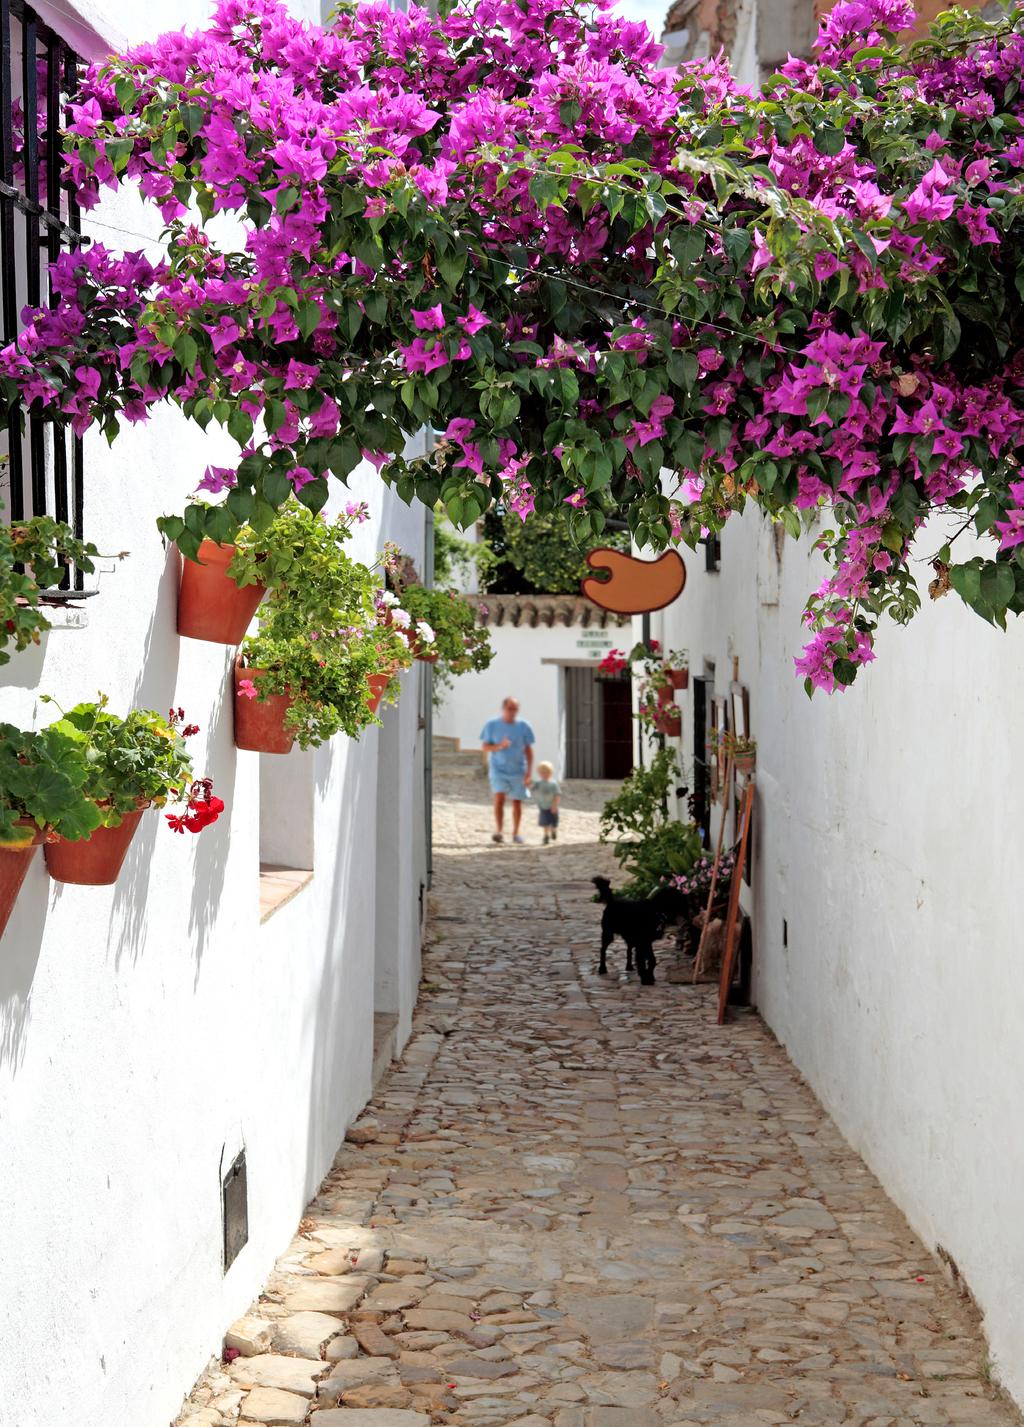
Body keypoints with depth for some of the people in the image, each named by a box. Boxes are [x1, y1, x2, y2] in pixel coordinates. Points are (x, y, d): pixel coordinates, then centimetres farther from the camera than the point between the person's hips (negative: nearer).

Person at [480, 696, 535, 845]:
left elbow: (528, 750, 2)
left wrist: (528, 772, -4)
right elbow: (485, 747, 2)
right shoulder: (492, 725, -2)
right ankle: (499, 831, -25)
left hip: (518, 770, 1)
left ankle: (515, 833, 21)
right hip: (498, 769, -1)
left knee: (517, 802, 7)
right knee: (499, 798, -19)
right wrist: (499, 746, -19)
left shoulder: (523, 726, -2)